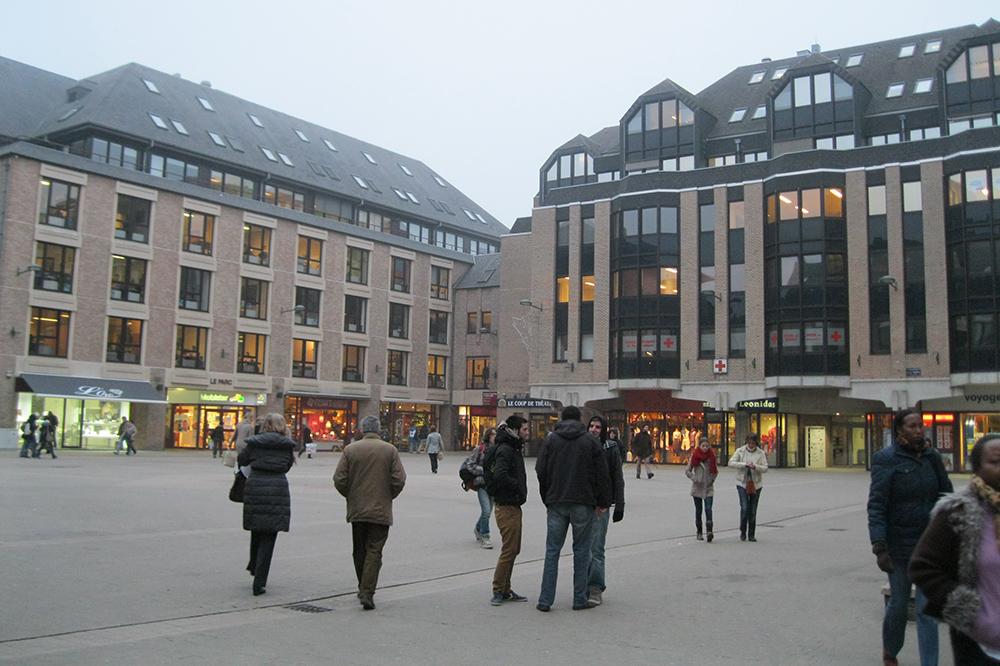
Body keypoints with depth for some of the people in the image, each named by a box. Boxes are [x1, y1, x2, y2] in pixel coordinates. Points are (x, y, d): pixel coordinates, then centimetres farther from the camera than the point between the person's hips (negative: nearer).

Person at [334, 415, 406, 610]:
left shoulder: (350, 450, -1)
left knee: (359, 551, 16)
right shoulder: (390, 450, -4)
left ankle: (363, 589, 28)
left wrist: (351, 496, 13)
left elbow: (339, 480, -4)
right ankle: (367, 592, -11)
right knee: (374, 551, -1)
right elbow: (399, 480, -9)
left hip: (356, 510, 2)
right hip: (381, 511, -2)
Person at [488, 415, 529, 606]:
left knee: (513, 549, 14)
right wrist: (518, 487, -19)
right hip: (507, 506, -10)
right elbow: (500, 475, -30)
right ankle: (499, 590, 1)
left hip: (514, 506, 10)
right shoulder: (505, 450, -16)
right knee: (509, 549, -7)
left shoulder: (515, 449, 17)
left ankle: (505, 590, 22)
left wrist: (520, 488, 2)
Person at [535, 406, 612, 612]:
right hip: (583, 503, -1)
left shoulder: (550, 440, 5)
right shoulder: (590, 441, 1)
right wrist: (603, 502, 7)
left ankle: (545, 600, 4)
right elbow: (602, 474, 0)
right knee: (582, 550, 7)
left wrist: (547, 499, 12)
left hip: (556, 503, 2)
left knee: (552, 550, 5)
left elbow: (541, 471, 4)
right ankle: (580, 599, 10)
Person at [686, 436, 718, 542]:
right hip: (697, 487, 0)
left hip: (709, 488, 0)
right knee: (698, 510, 7)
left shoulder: (711, 456, 1)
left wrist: (712, 479, -1)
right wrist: (694, 478, -11)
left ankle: (709, 531, -20)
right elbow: (687, 471, 3)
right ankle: (699, 532, 17)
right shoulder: (694, 456, -3)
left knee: (708, 509, -13)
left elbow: (716, 471, 14)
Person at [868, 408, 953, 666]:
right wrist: (879, 547, -20)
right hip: (899, 545, -3)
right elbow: (876, 506, -13)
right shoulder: (886, 459, -9)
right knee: (899, 603, 11)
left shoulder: (932, 458, 4)